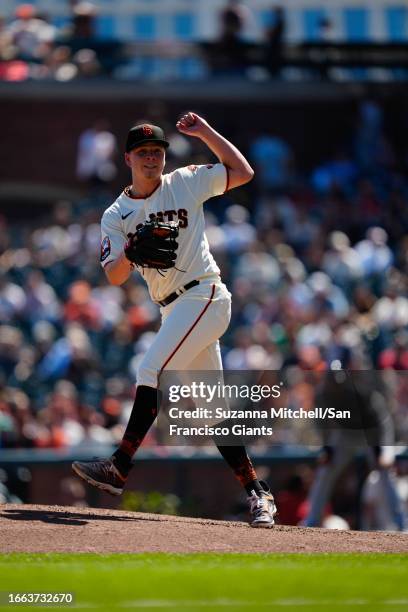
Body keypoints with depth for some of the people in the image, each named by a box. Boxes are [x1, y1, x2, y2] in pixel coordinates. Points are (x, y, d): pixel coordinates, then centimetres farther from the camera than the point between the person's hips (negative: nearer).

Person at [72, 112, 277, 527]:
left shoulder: (185, 184, 2)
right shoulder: (115, 217, 10)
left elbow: (243, 172, 0)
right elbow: (114, 277, 0)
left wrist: (205, 133, -4)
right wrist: (130, 254, -21)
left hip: (204, 296, -6)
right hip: (174, 310, 6)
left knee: (151, 371, -20)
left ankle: (119, 469, -22)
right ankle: (256, 491, 7)